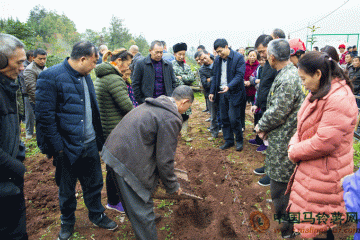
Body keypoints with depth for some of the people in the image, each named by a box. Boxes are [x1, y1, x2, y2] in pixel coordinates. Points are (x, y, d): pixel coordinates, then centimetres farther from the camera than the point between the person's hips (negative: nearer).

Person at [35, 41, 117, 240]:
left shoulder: (85, 76, 9)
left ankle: (97, 215, 40)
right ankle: (67, 222, 38)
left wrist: (99, 138, 13)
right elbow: (44, 116, -17)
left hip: (90, 145, 6)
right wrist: (56, 147, -16)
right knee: (66, 190, 15)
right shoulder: (51, 77, -15)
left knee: (94, 184, 19)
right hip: (68, 147, -6)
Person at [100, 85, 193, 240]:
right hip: (128, 162, -11)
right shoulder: (171, 119, -16)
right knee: (142, 209, 5)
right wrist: (172, 186, 2)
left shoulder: (152, 105, 15)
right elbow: (165, 159, -14)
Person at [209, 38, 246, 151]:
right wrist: (212, 91, 11)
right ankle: (228, 141, 23)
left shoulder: (238, 58, -9)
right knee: (224, 119, 9)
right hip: (221, 92, 6)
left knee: (234, 119, -5)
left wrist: (229, 86, -30)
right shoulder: (217, 60, 11)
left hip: (234, 92, -6)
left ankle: (239, 141, 16)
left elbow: (239, 75, -16)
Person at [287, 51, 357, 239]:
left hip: (325, 174, -9)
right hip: (310, 168, 9)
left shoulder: (339, 99, -23)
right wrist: (294, 144, -5)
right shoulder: (319, 92, 9)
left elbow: (324, 142, -27)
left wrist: (295, 152, -13)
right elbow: (304, 125, 13)